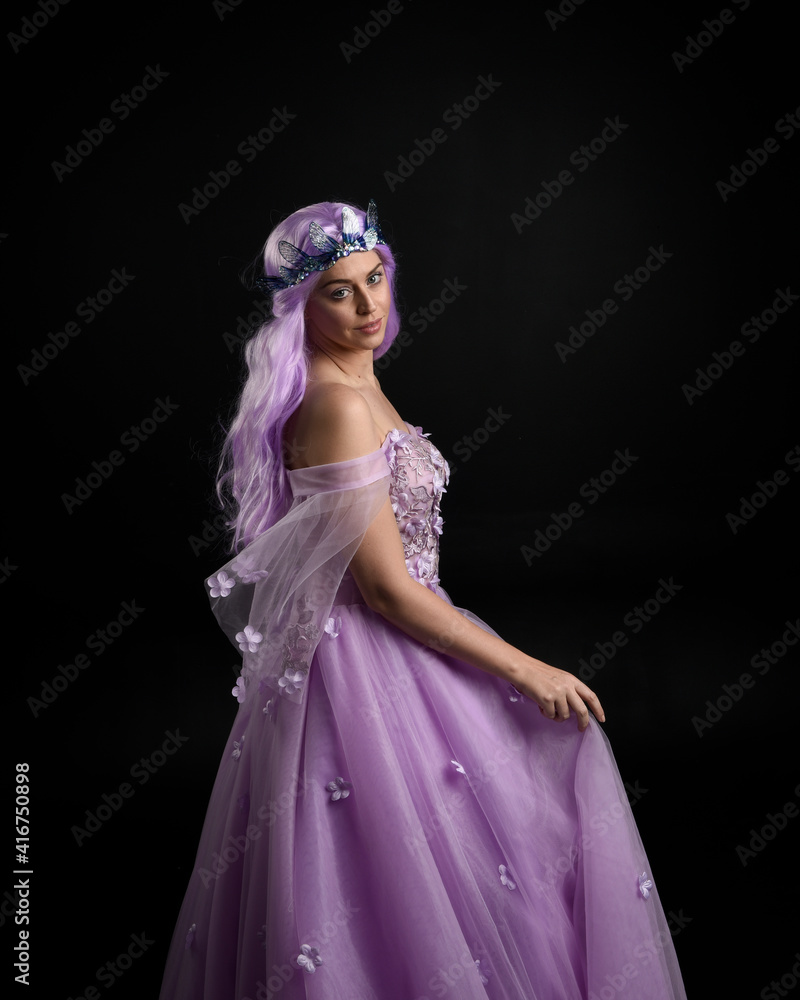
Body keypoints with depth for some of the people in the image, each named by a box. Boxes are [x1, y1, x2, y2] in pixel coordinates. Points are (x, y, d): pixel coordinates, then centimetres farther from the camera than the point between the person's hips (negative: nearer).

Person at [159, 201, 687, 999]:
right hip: (366, 660, -10)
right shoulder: (338, 403, -22)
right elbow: (386, 589, -23)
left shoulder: (353, 385, 8)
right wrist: (527, 673, -19)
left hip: (379, 642, 10)